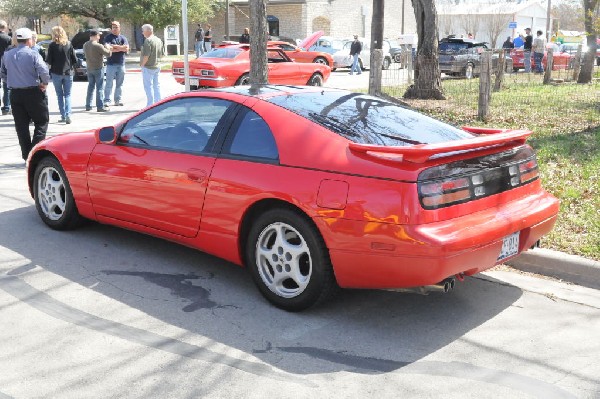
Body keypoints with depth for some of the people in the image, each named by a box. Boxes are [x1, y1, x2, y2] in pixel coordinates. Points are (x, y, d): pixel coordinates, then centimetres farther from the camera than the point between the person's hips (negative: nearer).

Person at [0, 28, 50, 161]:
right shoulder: (33, 54, -11)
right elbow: (44, 70, -22)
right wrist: (45, 83, -6)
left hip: (15, 94, 5)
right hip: (33, 92, -5)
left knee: (21, 125, 9)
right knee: (41, 122, 6)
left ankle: (27, 155, 11)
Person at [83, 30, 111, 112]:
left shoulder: (85, 45, 3)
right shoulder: (98, 46, -18)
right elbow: (108, 53, -13)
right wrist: (107, 47, 8)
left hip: (89, 68, 7)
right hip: (98, 68, -7)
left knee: (90, 87, 15)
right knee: (99, 88, -2)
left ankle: (88, 106, 17)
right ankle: (100, 107, -2)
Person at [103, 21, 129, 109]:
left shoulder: (123, 38, 11)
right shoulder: (108, 37, 1)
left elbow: (127, 48, -4)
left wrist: (114, 46, -12)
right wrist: (121, 48, -10)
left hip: (121, 64, 4)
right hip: (111, 64, -4)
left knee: (119, 84, 8)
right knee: (109, 84, -5)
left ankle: (118, 100, 16)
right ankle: (107, 101, -3)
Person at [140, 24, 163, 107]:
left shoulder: (148, 40, -17)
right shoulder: (159, 40, 10)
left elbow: (146, 55, -21)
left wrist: (142, 64, -11)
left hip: (148, 67, -8)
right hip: (156, 66, 8)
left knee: (148, 86, -3)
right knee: (156, 86, 13)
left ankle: (150, 105, -2)